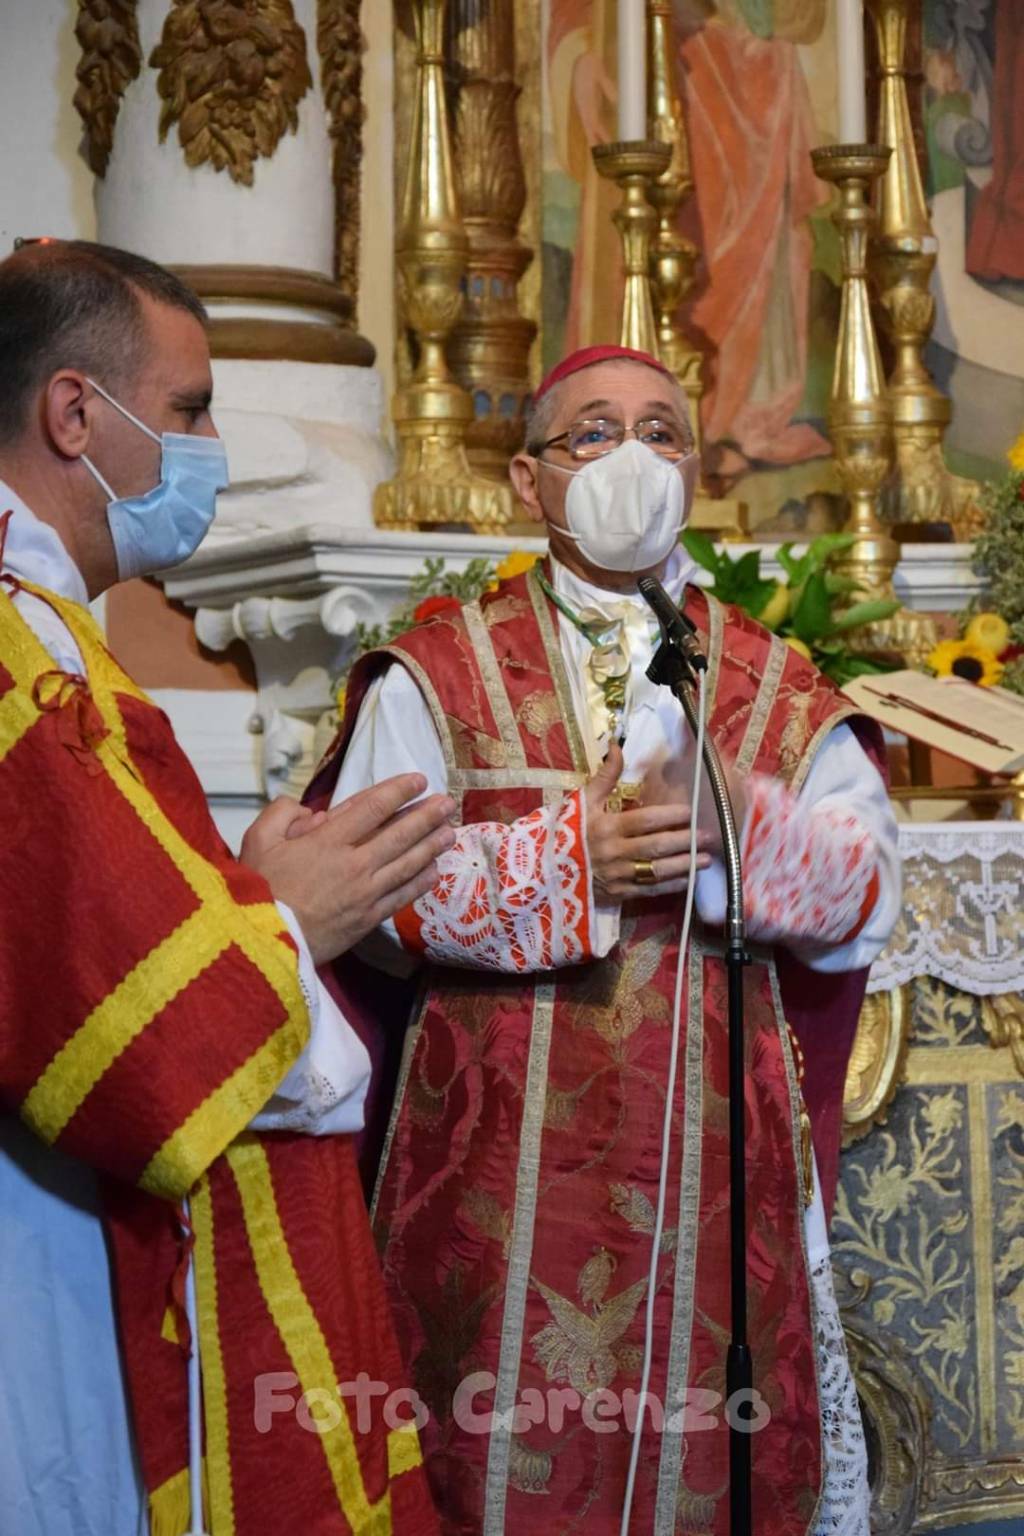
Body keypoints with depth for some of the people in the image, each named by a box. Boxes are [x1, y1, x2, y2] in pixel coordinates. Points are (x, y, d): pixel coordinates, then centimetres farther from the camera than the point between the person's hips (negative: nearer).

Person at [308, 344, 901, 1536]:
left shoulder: (779, 691, 10)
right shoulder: (440, 672, 4)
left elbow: (867, 900, 0)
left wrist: (735, 816, -17)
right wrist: (571, 858, -17)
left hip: (716, 1162, 2)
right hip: (505, 1159, -2)